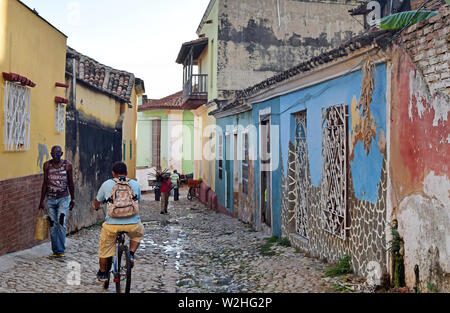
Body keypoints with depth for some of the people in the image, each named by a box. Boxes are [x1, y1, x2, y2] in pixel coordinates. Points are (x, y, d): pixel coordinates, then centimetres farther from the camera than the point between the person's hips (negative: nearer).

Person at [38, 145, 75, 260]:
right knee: (52, 225, 3)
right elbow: (45, 183, 8)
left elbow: (70, 183, 5)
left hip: (63, 199, -2)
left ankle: (61, 250, -6)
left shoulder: (67, 165, -3)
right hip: (50, 199, 2)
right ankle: (56, 251, 12)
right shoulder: (47, 165, 2)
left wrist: (73, 199, 8)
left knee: (61, 223, -14)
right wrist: (42, 200, 7)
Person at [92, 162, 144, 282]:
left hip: (112, 224, 0)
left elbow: (97, 201, 23)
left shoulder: (107, 184, 7)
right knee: (139, 233, 34)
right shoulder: (135, 184, 10)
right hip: (132, 224, 1)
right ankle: (131, 254, 17)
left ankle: (103, 273, 36)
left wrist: (95, 207, 47)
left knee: (105, 248, 23)